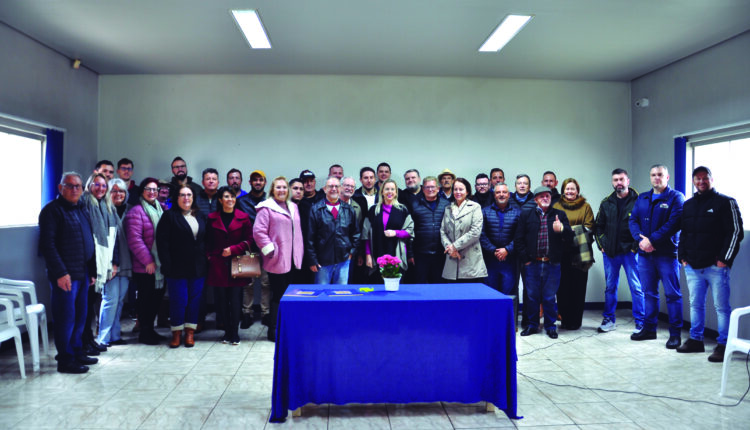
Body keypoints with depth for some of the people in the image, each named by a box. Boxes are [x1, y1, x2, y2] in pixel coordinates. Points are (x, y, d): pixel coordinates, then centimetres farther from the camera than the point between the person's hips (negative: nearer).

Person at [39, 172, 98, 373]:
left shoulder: (82, 210, 16)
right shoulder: (52, 210, -8)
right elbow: (47, 244, -15)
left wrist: (91, 270, 15)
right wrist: (60, 272, -19)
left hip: (82, 273, 8)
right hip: (65, 275, -8)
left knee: (79, 317, 14)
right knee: (65, 317, -1)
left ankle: (77, 353, 26)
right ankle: (65, 360, 8)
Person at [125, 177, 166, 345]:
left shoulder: (161, 209, 13)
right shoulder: (137, 211, -9)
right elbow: (134, 239, -16)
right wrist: (147, 260, -17)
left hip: (160, 265, 7)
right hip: (145, 267, -7)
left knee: (157, 298, 13)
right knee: (145, 298, 2)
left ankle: (150, 329, 26)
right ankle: (144, 333, 14)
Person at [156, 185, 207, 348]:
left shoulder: (200, 217, 13)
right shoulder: (169, 216, -2)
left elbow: (205, 240, 15)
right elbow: (162, 241, -8)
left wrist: (205, 259, 4)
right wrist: (167, 265, -14)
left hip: (197, 267, 4)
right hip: (177, 267, -4)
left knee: (194, 299, 7)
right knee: (178, 300, 0)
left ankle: (190, 332, 18)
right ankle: (176, 332, 14)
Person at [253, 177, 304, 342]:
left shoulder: (293, 207, 17)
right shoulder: (266, 208, -4)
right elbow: (258, 231, -11)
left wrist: (299, 253, 16)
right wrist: (270, 250, -13)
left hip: (292, 260, 6)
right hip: (277, 260, -6)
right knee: (278, 295, -1)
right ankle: (273, 331, 10)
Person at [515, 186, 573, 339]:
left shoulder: (560, 215, 8)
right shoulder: (526, 215, 5)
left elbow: (570, 237, 2)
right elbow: (518, 239, 4)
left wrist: (562, 229, -19)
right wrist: (525, 259, -2)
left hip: (552, 264, 0)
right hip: (532, 263, 0)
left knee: (549, 297, 6)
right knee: (532, 296, 8)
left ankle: (550, 325, 21)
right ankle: (532, 324, 22)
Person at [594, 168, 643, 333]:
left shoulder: (638, 201, -3)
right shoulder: (606, 203, 10)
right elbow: (598, 226, 16)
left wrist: (636, 246, -10)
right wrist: (601, 245, 6)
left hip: (629, 252, -4)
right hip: (609, 252, 4)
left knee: (636, 287, -1)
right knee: (610, 287, 11)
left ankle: (640, 322, 9)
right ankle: (609, 319, 21)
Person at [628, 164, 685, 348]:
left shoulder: (676, 198, -2)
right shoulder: (642, 198, 15)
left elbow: (674, 223, -14)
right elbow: (633, 220, 7)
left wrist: (652, 240, -18)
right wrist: (641, 239, -11)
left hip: (667, 253, -5)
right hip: (645, 253, 5)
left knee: (672, 294, -1)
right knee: (649, 292, 13)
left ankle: (675, 334, 7)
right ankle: (649, 329, 23)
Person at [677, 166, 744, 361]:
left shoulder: (725, 202, -2)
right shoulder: (688, 205, 15)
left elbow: (736, 232, -6)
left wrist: (724, 259, -11)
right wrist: (682, 256, 10)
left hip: (716, 266, -5)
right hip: (692, 267, 6)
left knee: (722, 306, 0)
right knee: (695, 304, 12)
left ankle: (723, 345, 7)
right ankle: (695, 340, 22)